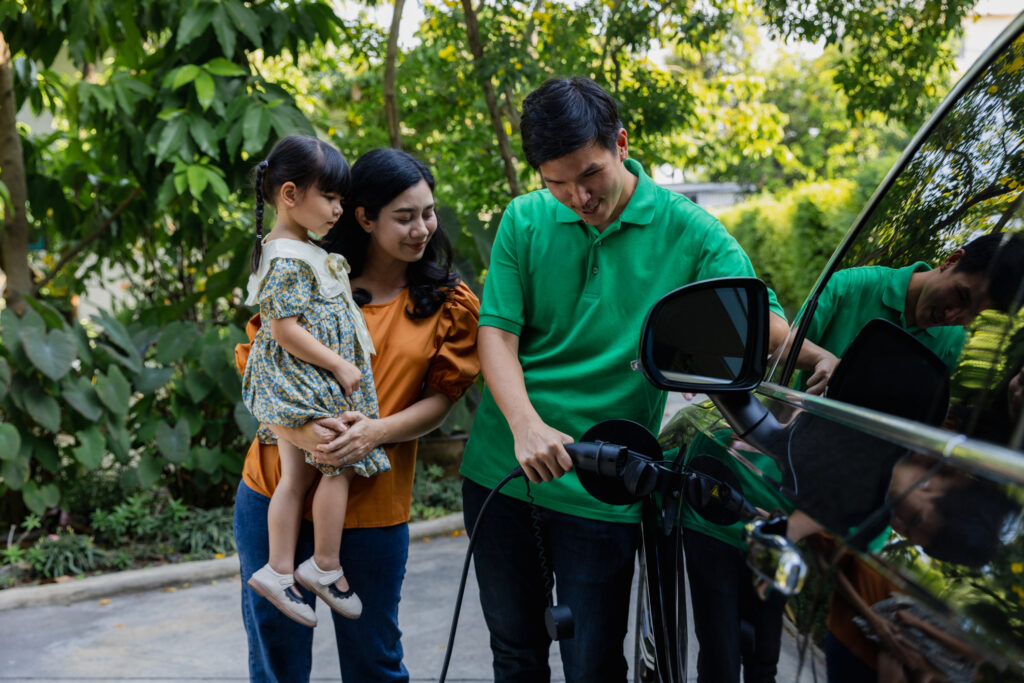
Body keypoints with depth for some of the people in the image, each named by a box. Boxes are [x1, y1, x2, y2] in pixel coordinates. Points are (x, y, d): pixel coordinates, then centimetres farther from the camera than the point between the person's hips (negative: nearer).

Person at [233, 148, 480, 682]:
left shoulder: (450, 306, 2)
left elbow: (439, 398, 0)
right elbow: (253, 365, 0)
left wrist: (377, 431, -19)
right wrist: (294, 427, -19)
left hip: (372, 507, 0)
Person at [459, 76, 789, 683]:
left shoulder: (688, 232, -6)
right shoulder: (524, 222, 1)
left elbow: (764, 324, -12)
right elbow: (497, 332, -4)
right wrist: (526, 424, -22)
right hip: (500, 472, 3)